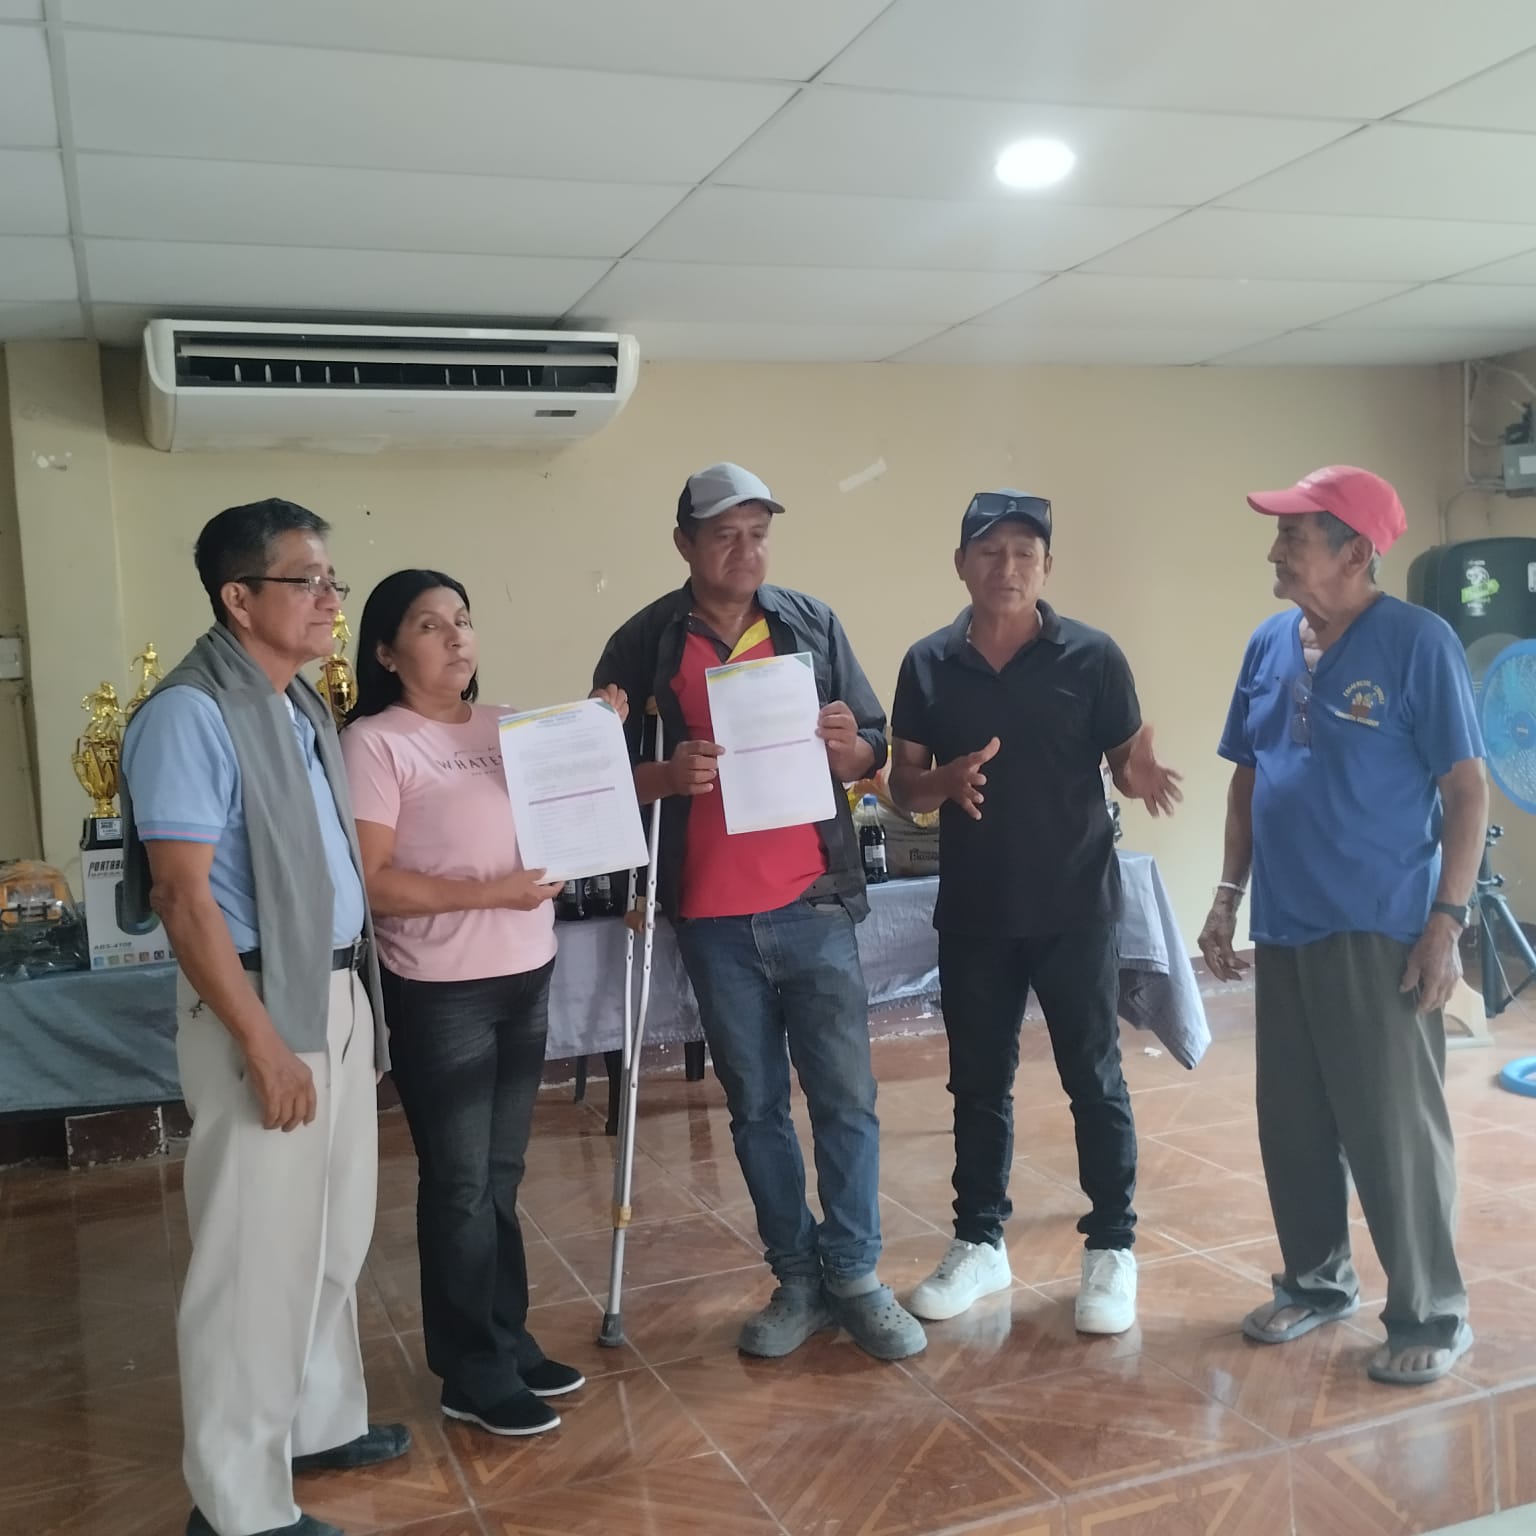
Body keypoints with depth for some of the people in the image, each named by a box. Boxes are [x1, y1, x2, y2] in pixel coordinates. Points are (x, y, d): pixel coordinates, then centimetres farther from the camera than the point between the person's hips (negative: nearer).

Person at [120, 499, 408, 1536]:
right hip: (259, 1003, -9)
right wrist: (263, 1045, -21)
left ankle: (320, 1422, 36)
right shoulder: (192, 713, -16)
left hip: (337, 991, 9)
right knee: (259, 1250, 1)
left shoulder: (303, 706, 11)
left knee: (336, 1234, 18)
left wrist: (354, 997, 14)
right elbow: (183, 894, -20)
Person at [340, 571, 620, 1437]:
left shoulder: (507, 727, 9)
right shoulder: (373, 743, -10)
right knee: (460, 1185, 4)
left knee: (501, 1177, 16)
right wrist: (488, 893, -20)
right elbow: (369, 881, -16)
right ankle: (475, 1376, 17)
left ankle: (509, 1340, 30)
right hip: (439, 993, -6)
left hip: (527, 978, 6)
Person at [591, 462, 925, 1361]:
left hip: (814, 906, 0)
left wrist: (849, 746, -15)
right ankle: (797, 1279, 24)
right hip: (713, 918, 0)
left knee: (846, 1096, 2)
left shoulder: (813, 625, 4)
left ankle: (856, 1278, 17)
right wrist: (667, 777, -19)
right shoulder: (645, 645, 0)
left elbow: (874, 753, 8)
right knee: (756, 1106, 10)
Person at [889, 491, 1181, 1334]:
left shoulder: (1092, 656, -4)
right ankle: (979, 1241, 28)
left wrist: (1141, 776, -24)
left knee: (1094, 1080, 7)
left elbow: (1126, 761, -1)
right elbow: (902, 784, 4)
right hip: (972, 911, 3)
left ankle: (1111, 1248, 22)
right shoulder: (928, 663, 2)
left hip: (1074, 906, -2)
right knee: (977, 1083, 13)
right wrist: (945, 782, -18)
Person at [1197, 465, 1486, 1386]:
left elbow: (1467, 789, -10)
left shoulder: (1418, 643, -10)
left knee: (1396, 1131, 1)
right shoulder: (1269, 646, 8)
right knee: (1293, 1123, 14)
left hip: (1382, 933, -6)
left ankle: (1432, 1316, 17)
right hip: (1285, 929, 6)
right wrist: (1230, 895, 12)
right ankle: (1318, 1281, 31)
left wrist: (1449, 918, -15)